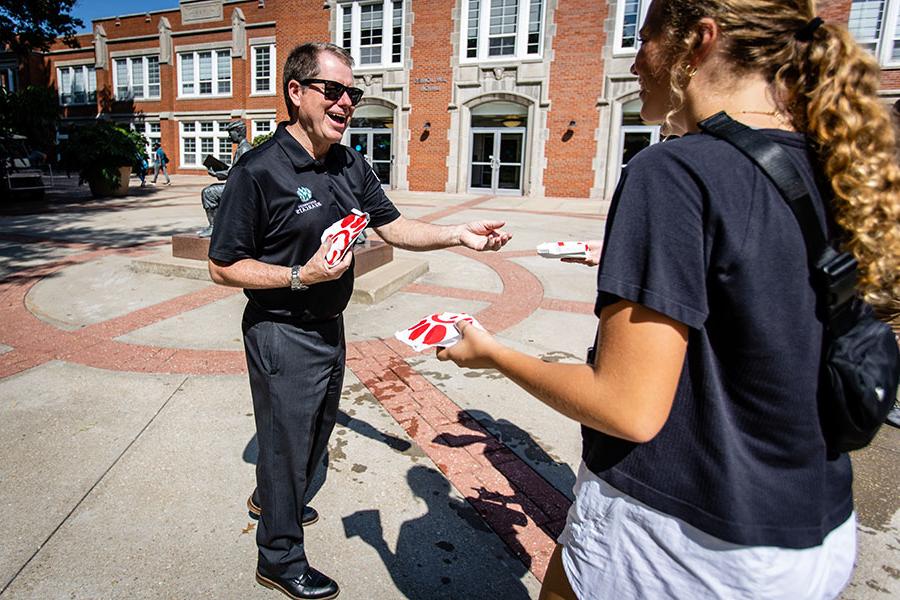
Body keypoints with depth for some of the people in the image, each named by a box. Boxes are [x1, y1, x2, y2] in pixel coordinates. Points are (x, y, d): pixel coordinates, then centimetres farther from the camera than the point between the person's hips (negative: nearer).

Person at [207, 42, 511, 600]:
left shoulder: (351, 165, 2)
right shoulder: (259, 170, -20)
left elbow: (393, 226, 4)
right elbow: (224, 266, -16)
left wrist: (459, 234, -9)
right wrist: (300, 276, -26)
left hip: (329, 327, 8)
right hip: (281, 335, -7)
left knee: (315, 430, 26)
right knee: (287, 441, 8)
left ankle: (269, 496, 55)